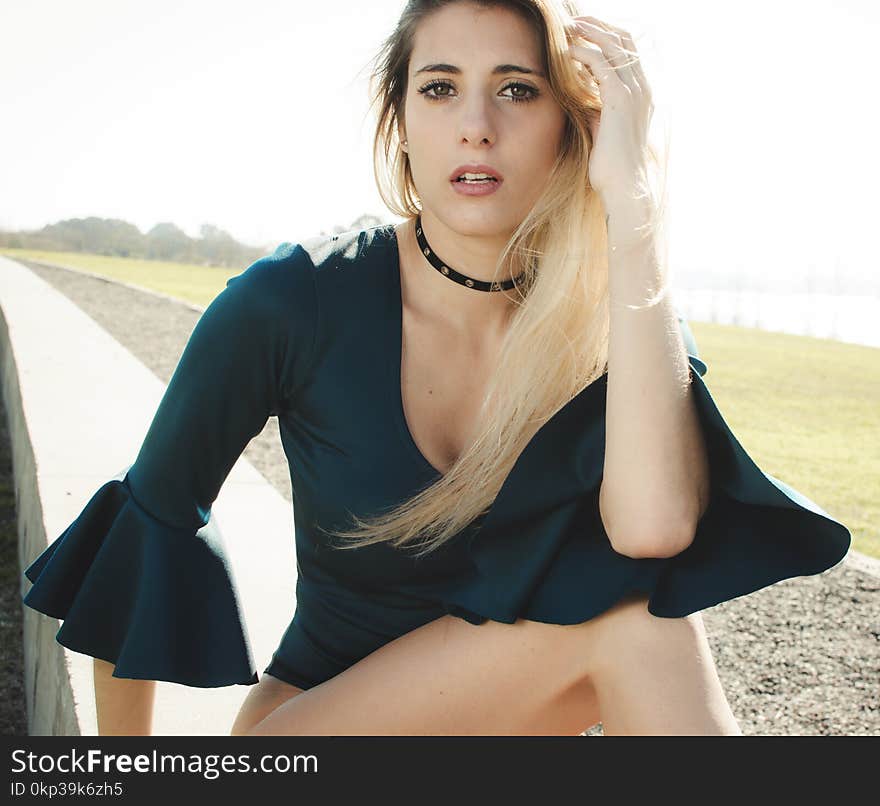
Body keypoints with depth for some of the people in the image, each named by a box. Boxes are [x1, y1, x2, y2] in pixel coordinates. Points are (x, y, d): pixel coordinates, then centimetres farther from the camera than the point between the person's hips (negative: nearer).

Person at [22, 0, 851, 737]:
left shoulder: (612, 314, -12)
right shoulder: (294, 301, -18)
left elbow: (655, 526, -33)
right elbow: (151, 519, -6)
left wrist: (628, 192, -32)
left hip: (518, 708, 3)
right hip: (310, 716, -2)